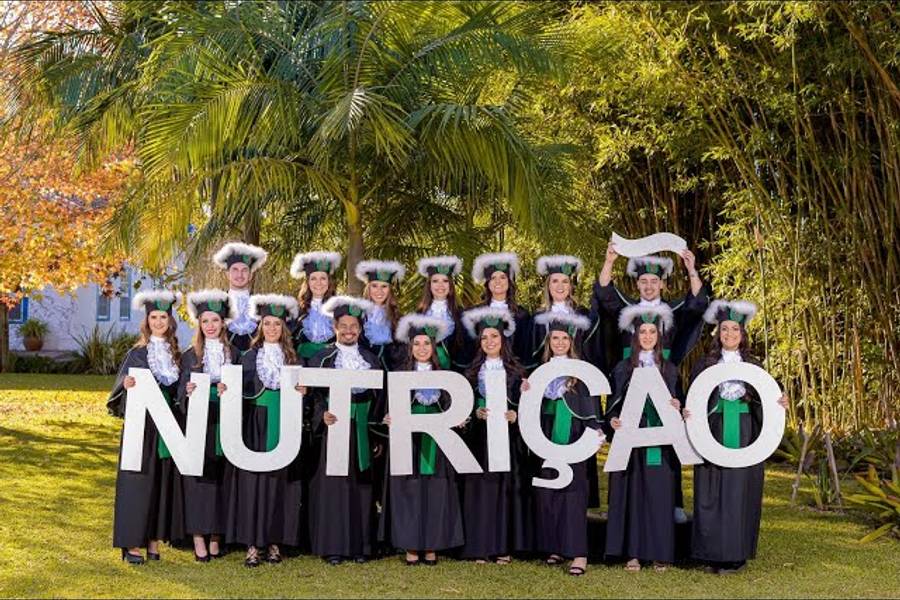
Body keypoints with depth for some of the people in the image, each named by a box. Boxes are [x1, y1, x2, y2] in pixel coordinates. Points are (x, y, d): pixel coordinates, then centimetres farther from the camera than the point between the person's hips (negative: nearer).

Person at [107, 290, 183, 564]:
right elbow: (121, 389, -3)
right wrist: (127, 385, -24)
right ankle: (131, 543, -1)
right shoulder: (137, 354, 0)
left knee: (164, 479, 4)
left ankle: (154, 539, 12)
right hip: (142, 425, -4)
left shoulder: (175, 354, 10)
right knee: (138, 482, -5)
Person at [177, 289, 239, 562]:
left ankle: (215, 537, 8)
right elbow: (180, 394, 4)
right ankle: (198, 539, 0)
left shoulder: (234, 354, 8)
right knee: (197, 480, -3)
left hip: (223, 425, 1)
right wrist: (188, 392, -17)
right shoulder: (190, 355, 6)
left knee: (220, 479, 1)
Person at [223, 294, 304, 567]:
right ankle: (252, 545, -3)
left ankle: (275, 541, 7)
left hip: (283, 424, 1)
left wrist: (301, 390, -10)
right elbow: (241, 389, 6)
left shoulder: (292, 357, 11)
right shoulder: (250, 356, 9)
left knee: (280, 480, 1)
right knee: (252, 480, -5)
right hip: (256, 424, -1)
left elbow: (300, 390, 12)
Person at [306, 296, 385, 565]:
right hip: (333, 426, -2)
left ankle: (360, 545, 11)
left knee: (361, 484, 5)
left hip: (362, 429, 3)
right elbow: (313, 393, -1)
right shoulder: (323, 358, 2)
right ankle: (333, 546, 1)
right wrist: (323, 414, -21)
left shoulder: (371, 359, 9)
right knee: (332, 483, -3)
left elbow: (379, 398, 10)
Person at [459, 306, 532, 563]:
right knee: (480, 488, -4)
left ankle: (504, 547, 5)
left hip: (508, 437, 0)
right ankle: (480, 547, -1)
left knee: (508, 487, 0)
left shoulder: (515, 371, 6)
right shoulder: (473, 371, 9)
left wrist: (514, 415, -15)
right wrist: (476, 412, -13)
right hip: (479, 437, 0)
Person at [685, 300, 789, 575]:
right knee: (711, 494, -2)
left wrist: (780, 403, -12)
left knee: (740, 493, -1)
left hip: (743, 439, 0)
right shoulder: (705, 365, 7)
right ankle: (712, 554, 4)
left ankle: (736, 555, 4)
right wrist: (687, 413, -15)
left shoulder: (753, 366, 9)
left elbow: (763, 403, 8)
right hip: (713, 437, 0)